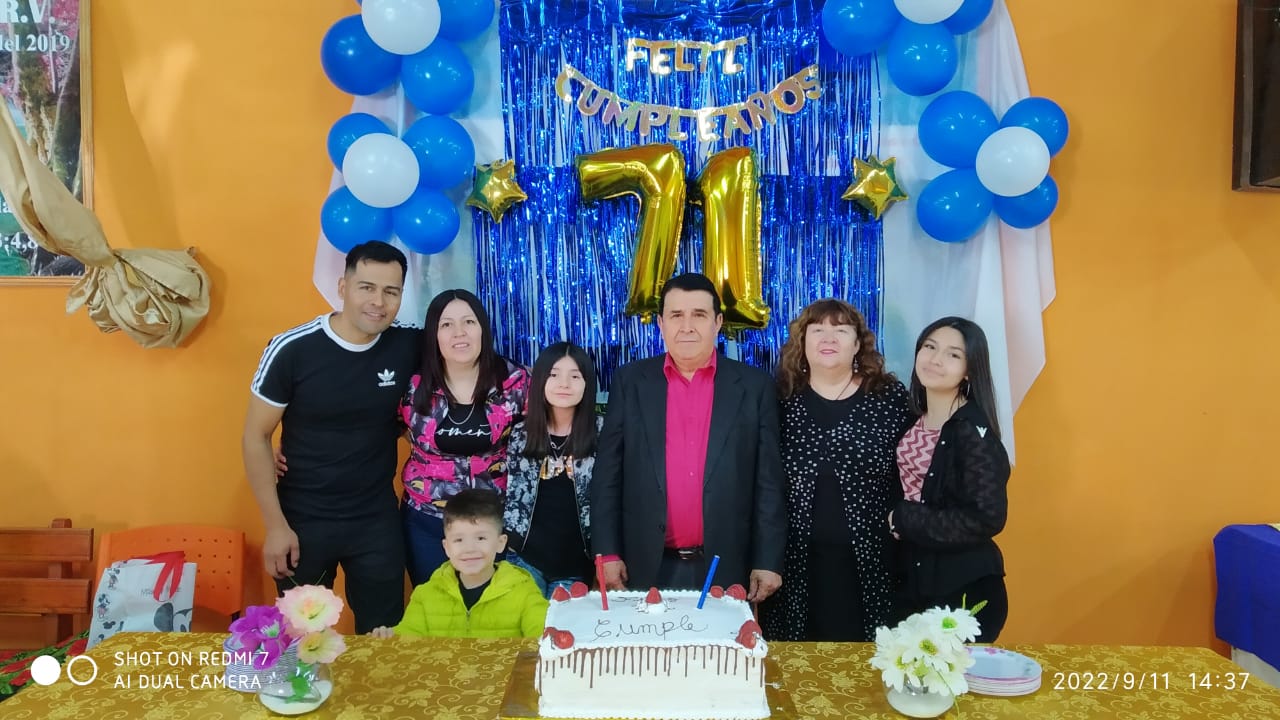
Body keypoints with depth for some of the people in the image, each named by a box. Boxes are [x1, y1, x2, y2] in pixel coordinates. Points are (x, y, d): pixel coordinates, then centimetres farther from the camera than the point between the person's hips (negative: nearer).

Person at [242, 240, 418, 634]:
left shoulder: (408, 347, -10)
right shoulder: (291, 350, -15)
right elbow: (256, 437, -7)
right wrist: (275, 524, -9)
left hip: (378, 522, 2)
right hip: (303, 522, -1)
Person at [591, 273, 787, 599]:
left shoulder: (754, 386, 0)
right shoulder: (631, 381, 1)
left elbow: (769, 480, 0)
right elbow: (607, 473, 2)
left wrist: (768, 560, -2)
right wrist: (607, 552, -1)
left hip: (725, 569, 0)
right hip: (648, 568, 1)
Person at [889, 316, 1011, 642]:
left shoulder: (973, 431, -17)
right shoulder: (915, 422, 5)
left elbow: (987, 519, -23)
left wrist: (903, 520, -16)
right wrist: (898, 521, -6)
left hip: (964, 589, -7)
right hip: (915, 582, 7)